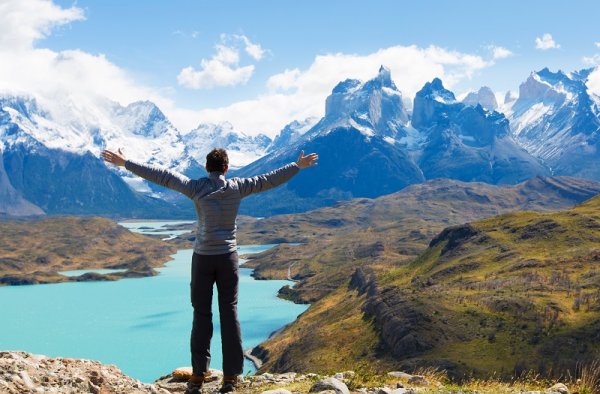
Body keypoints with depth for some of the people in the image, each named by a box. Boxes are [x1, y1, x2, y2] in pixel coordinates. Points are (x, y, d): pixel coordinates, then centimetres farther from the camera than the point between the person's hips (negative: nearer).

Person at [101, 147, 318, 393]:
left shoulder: (197, 188, -6)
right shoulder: (237, 187, -1)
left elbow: (162, 176, -6)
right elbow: (269, 180, 8)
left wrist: (125, 163, 0)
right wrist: (298, 166, 20)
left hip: (203, 257, -1)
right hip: (228, 256, 1)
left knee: (201, 314, 7)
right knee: (229, 314, 5)